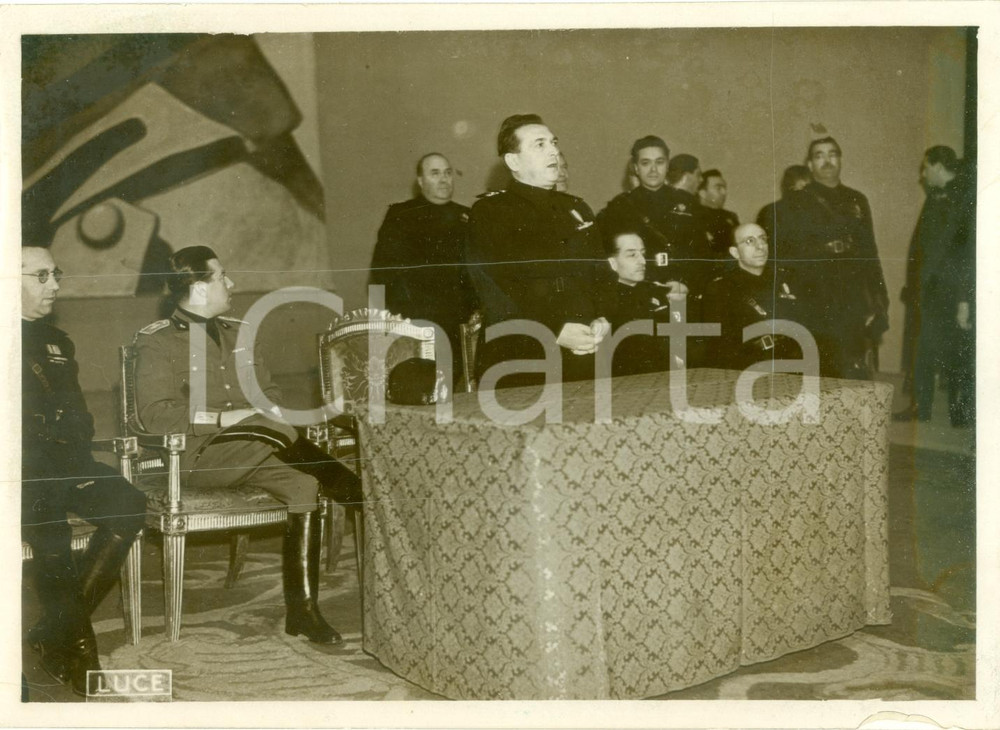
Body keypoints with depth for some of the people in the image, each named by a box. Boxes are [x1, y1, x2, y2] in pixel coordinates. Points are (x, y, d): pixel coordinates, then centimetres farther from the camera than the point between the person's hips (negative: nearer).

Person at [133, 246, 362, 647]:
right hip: (199, 452, -6)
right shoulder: (156, 341, 1)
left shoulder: (237, 331, 22)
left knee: (303, 483, -25)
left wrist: (271, 414, -2)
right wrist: (224, 418, -19)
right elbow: (155, 413, -12)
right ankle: (363, 497, -24)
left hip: (255, 448, 6)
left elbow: (269, 393, 24)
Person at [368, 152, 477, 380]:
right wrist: (392, 315, -9)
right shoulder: (400, 216, 8)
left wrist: (476, 311, 3)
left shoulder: (466, 218, 19)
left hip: (458, 325, 3)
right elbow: (382, 270, 2)